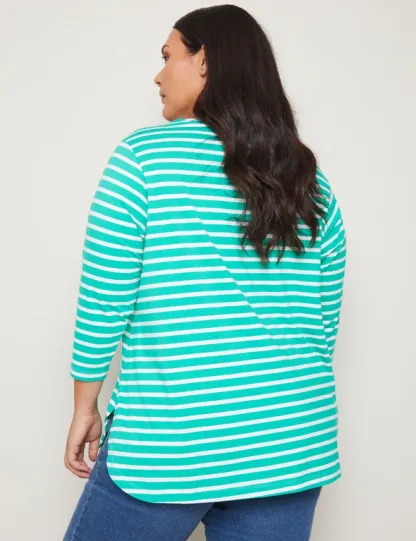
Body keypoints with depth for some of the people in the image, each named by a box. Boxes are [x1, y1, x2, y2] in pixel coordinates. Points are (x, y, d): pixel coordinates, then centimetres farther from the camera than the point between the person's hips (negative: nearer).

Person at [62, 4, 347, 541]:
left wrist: (85, 407, 6)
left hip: (168, 444, -4)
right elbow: (323, 326, 10)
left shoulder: (143, 157, -7)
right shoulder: (311, 182, 6)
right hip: (290, 446, 5)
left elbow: (103, 302, -7)